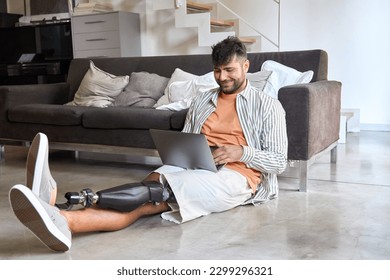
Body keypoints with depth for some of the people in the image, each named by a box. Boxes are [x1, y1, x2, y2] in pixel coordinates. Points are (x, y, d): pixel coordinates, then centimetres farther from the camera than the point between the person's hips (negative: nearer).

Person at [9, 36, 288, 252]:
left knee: (157, 191, -33)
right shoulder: (202, 101, 20)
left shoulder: (268, 106, 8)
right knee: (150, 192, -31)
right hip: (194, 170, 4)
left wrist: (241, 152, -13)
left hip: (236, 176, -3)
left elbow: (279, 162, 4)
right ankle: (60, 220, -57)